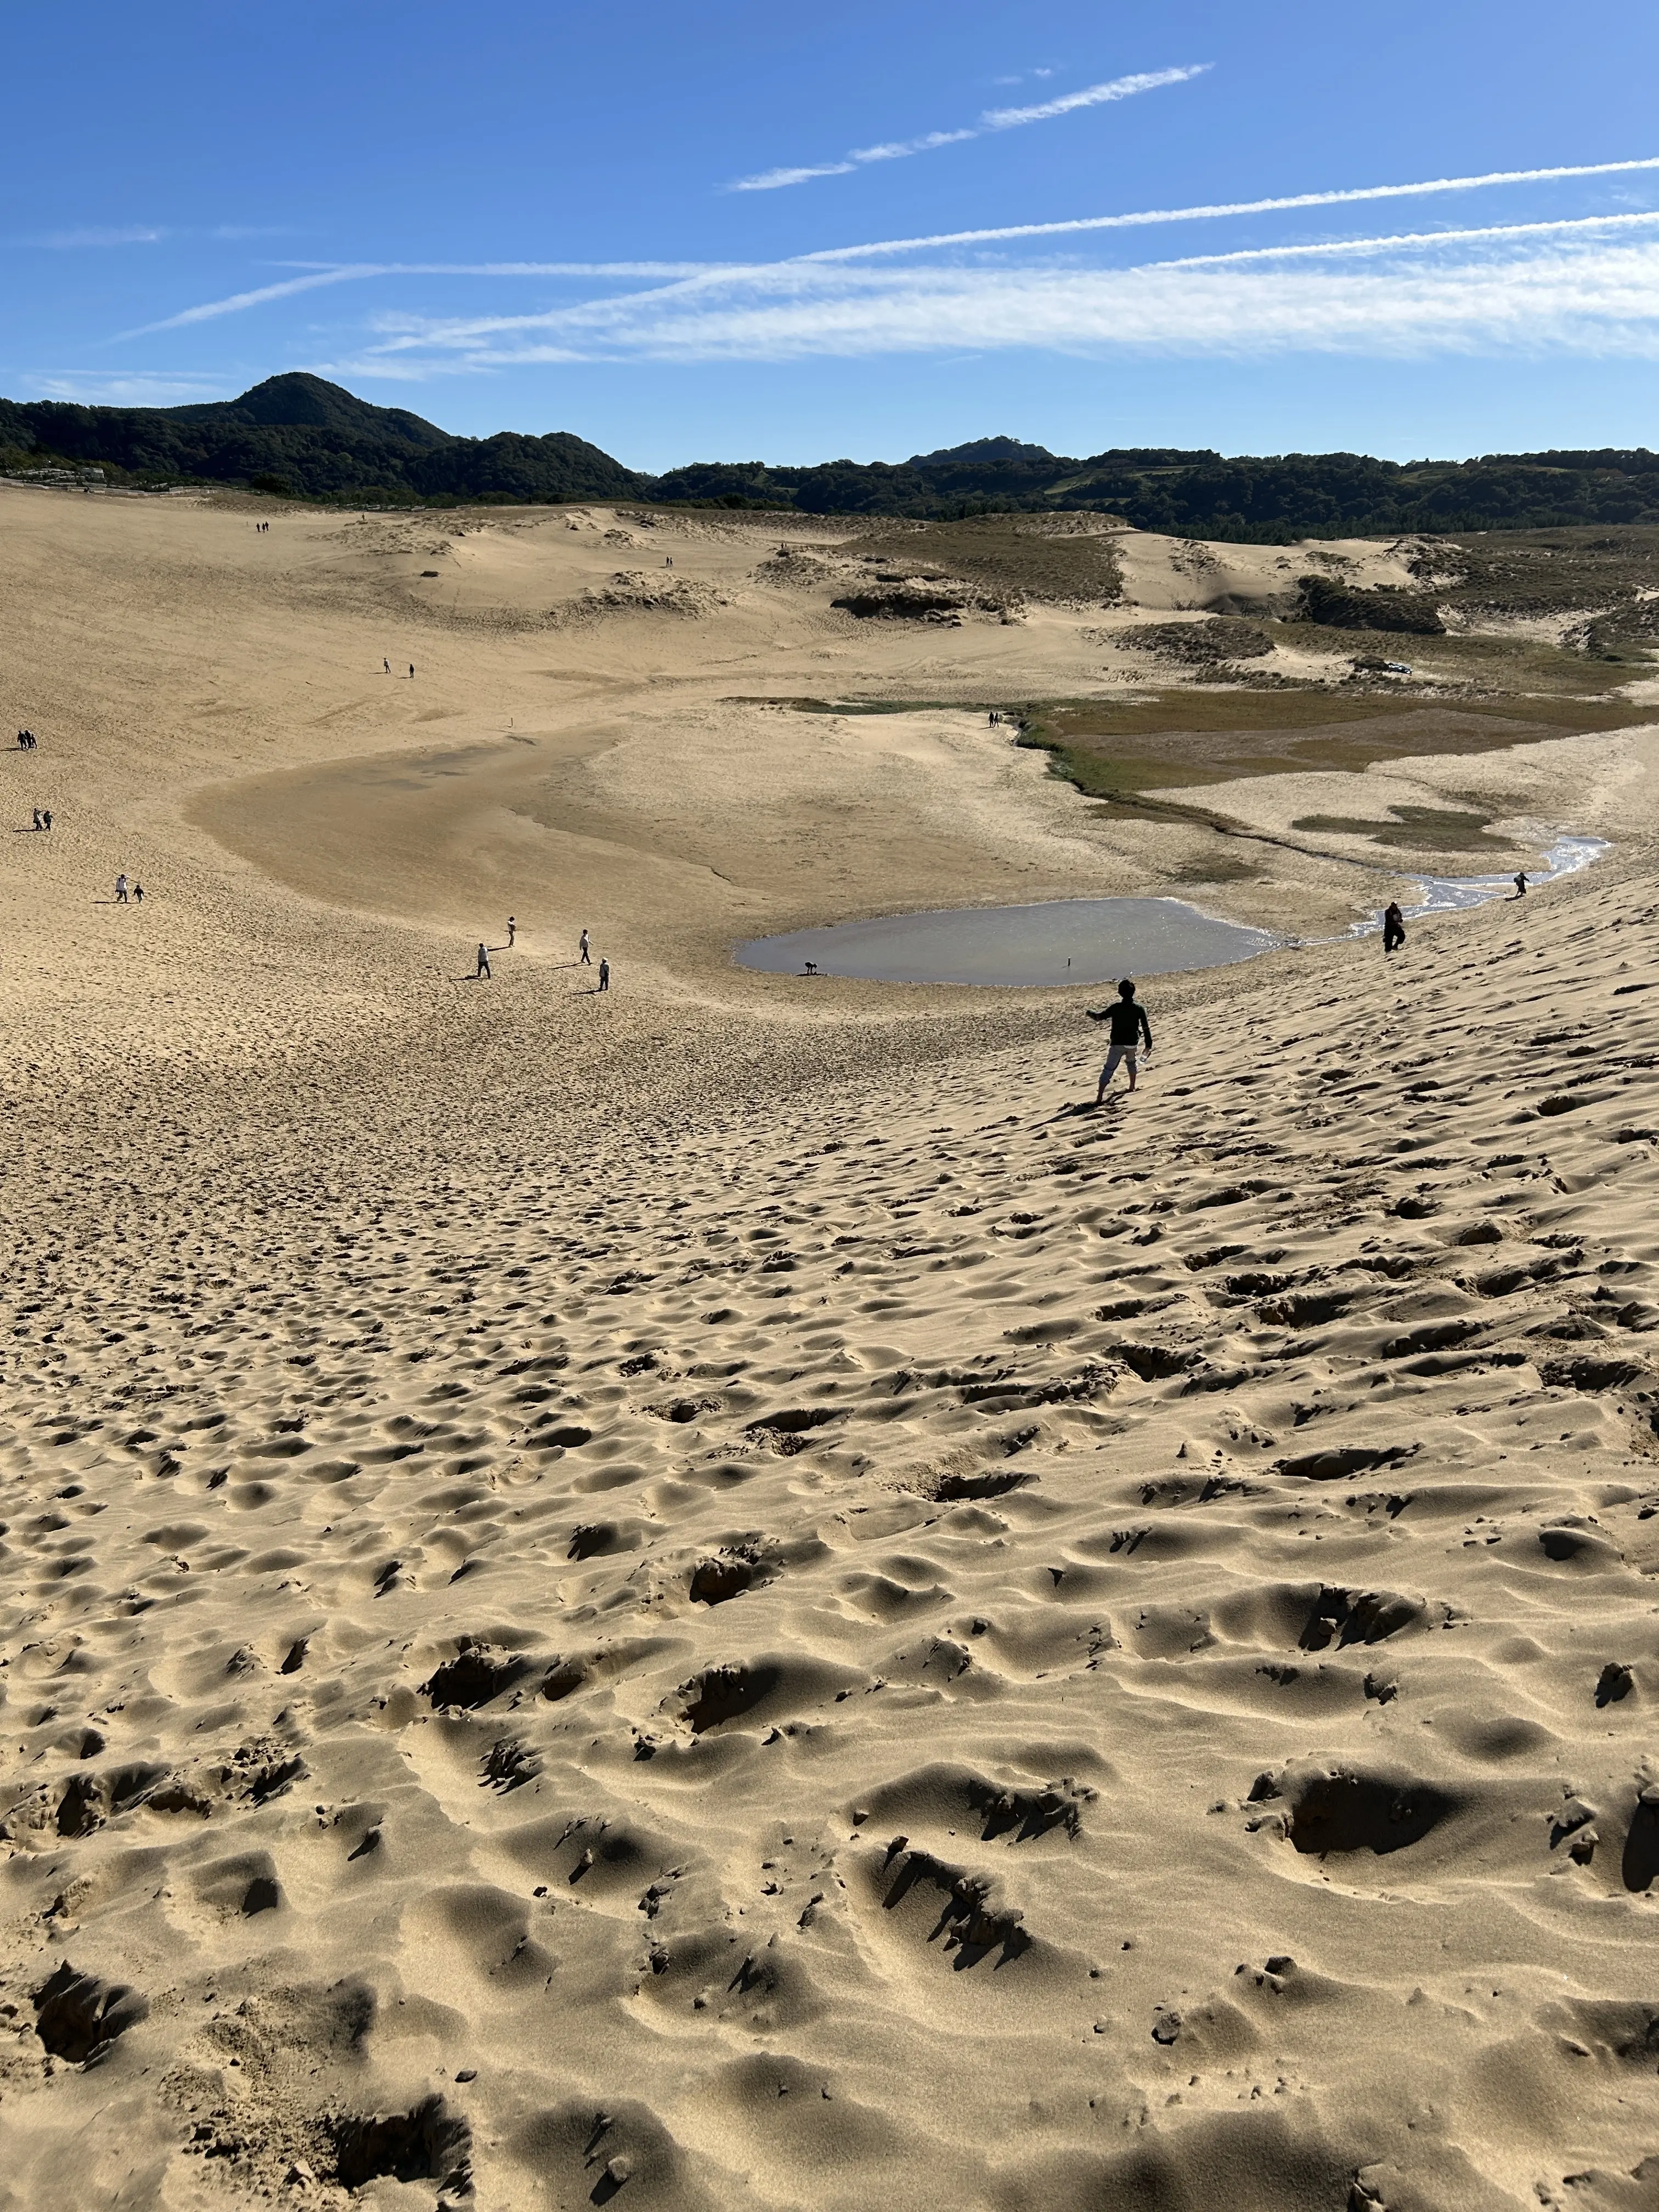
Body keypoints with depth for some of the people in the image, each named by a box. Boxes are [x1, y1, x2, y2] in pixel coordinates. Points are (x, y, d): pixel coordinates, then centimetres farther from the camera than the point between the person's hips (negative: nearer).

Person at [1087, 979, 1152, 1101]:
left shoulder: (1115, 1008, -9)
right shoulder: (1139, 1009, -6)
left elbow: (1099, 1017, 0)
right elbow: (1146, 1028, -3)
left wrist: (1088, 1012, 20)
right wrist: (1149, 1045, 5)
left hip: (1117, 1044, -2)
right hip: (1133, 1044, 2)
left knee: (1108, 1070, -1)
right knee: (1132, 1063, 33)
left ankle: (1099, 1097, -10)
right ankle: (1132, 1087, 36)